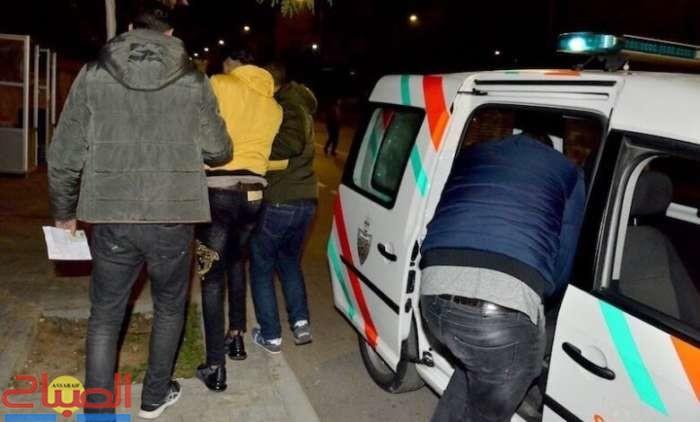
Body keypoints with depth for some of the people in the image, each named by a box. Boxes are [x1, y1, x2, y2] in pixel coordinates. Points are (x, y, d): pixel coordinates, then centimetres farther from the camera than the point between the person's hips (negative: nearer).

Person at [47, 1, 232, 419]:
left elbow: (64, 154, 2)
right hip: (172, 217, 0)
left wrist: (64, 212, 16)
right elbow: (219, 151, 5)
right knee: (169, 309, 20)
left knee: (105, 317, 14)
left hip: (112, 218, 1)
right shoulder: (194, 81, -1)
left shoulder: (94, 74, 1)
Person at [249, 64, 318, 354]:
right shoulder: (301, 106, 18)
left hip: (277, 202, -8)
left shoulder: (285, 106, -12)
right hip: (306, 201, 9)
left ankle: (271, 336, 12)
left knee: (261, 267, 8)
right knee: (289, 261, 25)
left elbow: (290, 143, -28)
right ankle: (301, 323, 17)